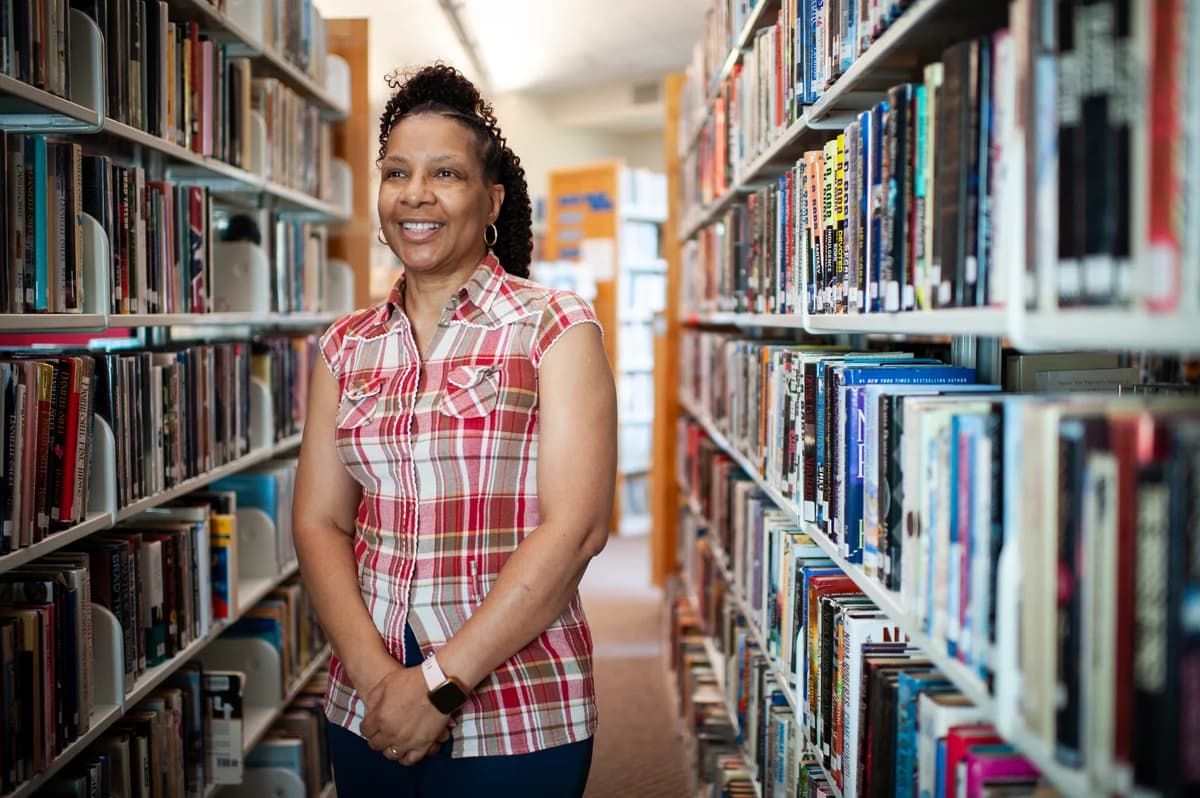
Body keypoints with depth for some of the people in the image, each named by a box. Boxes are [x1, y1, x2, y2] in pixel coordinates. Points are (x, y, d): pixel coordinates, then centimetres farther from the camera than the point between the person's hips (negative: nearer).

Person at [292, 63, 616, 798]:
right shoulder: (346, 347, 7)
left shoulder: (555, 329, -6)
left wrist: (441, 683, -16)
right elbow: (319, 523, 2)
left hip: (515, 721, -4)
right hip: (367, 713, 4)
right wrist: (374, 674, -13)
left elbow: (575, 528, -14)